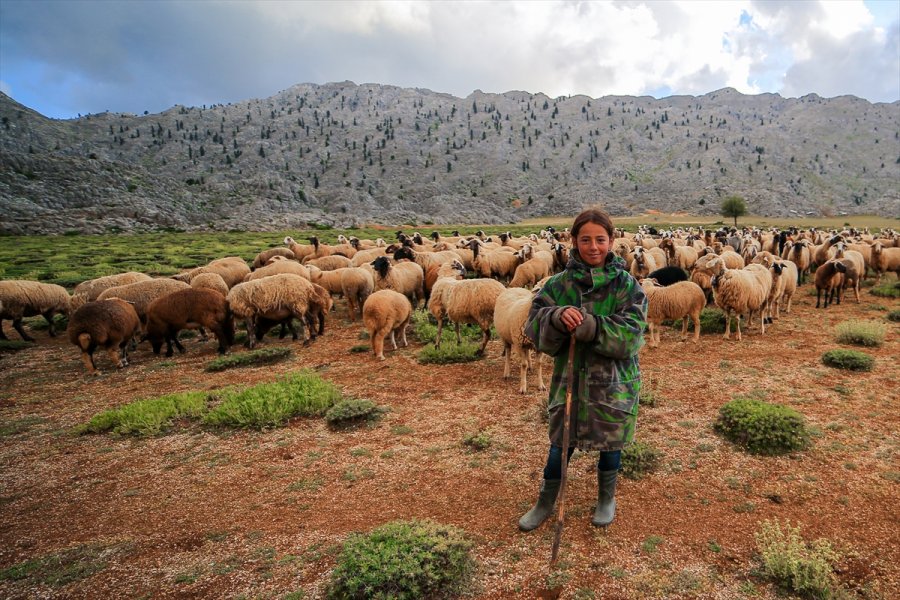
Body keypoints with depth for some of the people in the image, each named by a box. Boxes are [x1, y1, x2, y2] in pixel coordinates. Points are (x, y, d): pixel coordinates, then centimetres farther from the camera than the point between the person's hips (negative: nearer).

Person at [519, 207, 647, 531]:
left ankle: (607, 498, 44)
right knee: (560, 444, 12)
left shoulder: (626, 285, -7)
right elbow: (534, 325, -9)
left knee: (610, 444, 16)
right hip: (569, 377, 1)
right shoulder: (558, 283, -3)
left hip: (613, 381, -1)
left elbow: (631, 335, -15)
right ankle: (546, 502, 35)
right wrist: (557, 317, -30)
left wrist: (591, 326, -29)